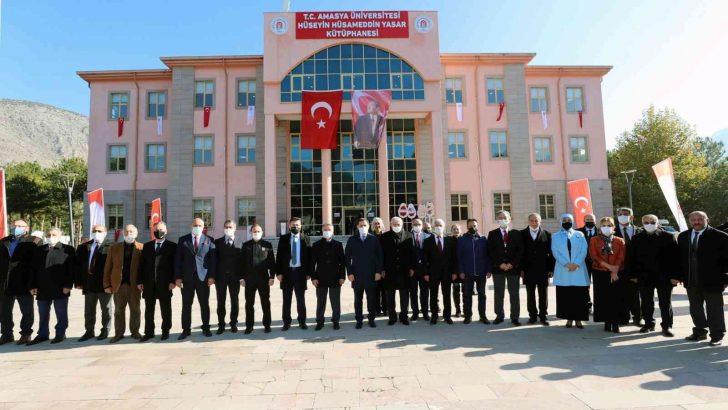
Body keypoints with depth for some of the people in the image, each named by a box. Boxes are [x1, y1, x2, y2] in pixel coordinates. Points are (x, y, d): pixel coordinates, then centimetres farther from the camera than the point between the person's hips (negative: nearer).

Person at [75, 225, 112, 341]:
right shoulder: (83, 247, 9)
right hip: (88, 284, 4)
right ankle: (89, 331, 25)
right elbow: (78, 265, 7)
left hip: (104, 284, -4)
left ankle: (105, 331, 18)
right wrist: (78, 282, 0)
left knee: (106, 309, 7)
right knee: (89, 310, 13)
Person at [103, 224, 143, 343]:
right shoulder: (114, 248, 7)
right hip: (118, 284, 2)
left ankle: (135, 332, 19)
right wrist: (107, 284, 0)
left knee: (135, 310, 7)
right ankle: (118, 333, 19)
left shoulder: (142, 248, 0)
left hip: (135, 284, -2)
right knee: (118, 310, 9)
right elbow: (108, 267, 6)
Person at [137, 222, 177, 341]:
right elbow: (142, 264, 9)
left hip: (165, 283, -3)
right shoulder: (147, 246, 12)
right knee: (149, 309, 8)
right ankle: (149, 332, 18)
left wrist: (172, 281, -10)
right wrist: (140, 281, 2)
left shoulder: (172, 246, 2)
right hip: (149, 283, 3)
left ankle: (165, 331, 15)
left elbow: (174, 265, -2)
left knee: (165, 309, 5)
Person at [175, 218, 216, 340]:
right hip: (187, 277, 1)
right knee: (186, 305, 6)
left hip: (203, 277, 0)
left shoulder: (209, 240, 4)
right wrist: (178, 277, -4)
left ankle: (206, 328, 18)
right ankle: (186, 329, 15)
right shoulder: (182, 240, 6)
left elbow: (213, 259, 0)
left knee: (204, 304, 7)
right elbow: (178, 259, 3)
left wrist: (211, 276, -7)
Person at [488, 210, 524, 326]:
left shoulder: (516, 233, 7)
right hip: (497, 268, 0)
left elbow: (520, 250, 1)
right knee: (498, 294, 5)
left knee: (514, 294, 3)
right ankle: (499, 316, 14)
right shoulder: (492, 234, 6)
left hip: (513, 267, 0)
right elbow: (490, 252, 0)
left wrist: (512, 264, -10)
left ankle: (515, 317, 11)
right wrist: (500, 264, -11)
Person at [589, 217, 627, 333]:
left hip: (617, 273, 0)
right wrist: (608, 266, -14)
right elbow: (594, 256, -5)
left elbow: (621, 257, -2)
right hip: (600, 273, 0)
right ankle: (607, 322, 10)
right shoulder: (594, 240, 4)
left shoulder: (619, 241, 6)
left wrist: (615, 271, -13)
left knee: (616, 298, 0)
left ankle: (615, 322, 7)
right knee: (603, 298, 2)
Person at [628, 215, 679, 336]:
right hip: (644, 276, 2)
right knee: (646, 303, 11)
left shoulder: (668, 237, -2)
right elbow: (631, 257, 4)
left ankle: (667, 326, 15)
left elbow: (675, 257, -5)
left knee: (665, 303, 5)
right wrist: (633, 275, 0)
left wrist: (675, 275, -10)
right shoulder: (636, 238, 4)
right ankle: (648, 324, 24)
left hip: (664, 276, -2)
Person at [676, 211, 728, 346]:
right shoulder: (682, 236, 6)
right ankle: (700, 332, 29)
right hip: (691, 281, 4)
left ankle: (717, 335, 22)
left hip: (712, 281, -4)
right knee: (695, 309, 14)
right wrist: (677, 275, 4)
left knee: (714, 310, 7)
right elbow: (679, 257, 9)